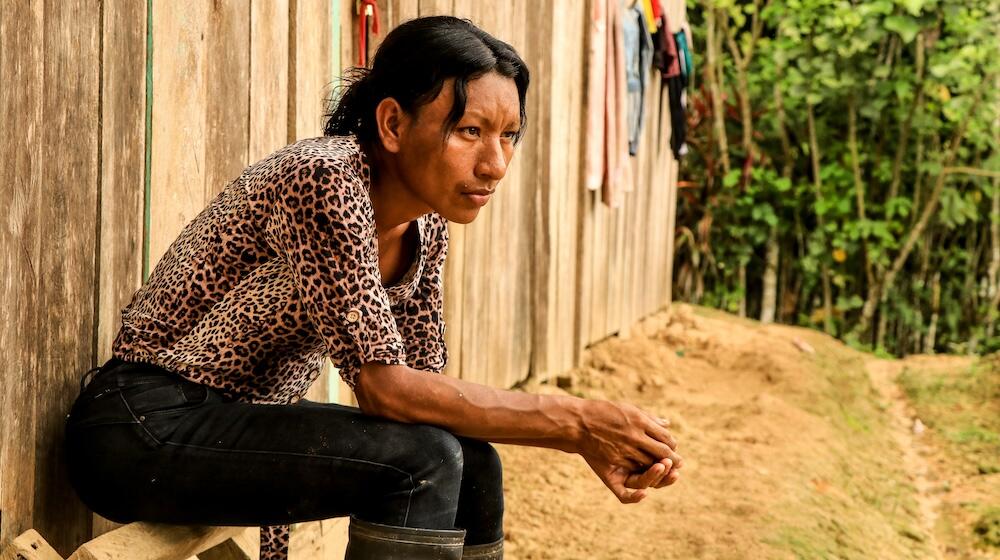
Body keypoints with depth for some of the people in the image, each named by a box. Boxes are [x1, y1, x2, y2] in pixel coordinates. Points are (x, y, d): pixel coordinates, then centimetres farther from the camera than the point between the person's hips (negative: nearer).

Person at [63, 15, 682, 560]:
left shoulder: (426, 223, 3)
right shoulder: (325, 180, -24)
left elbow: (427, 380, 5)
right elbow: (384, 387, -27)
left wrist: (590, 441, -8)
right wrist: (574, 420, -25)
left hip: (237, 420, 9)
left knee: (472, 466, 3)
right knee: (420, 461, -23)